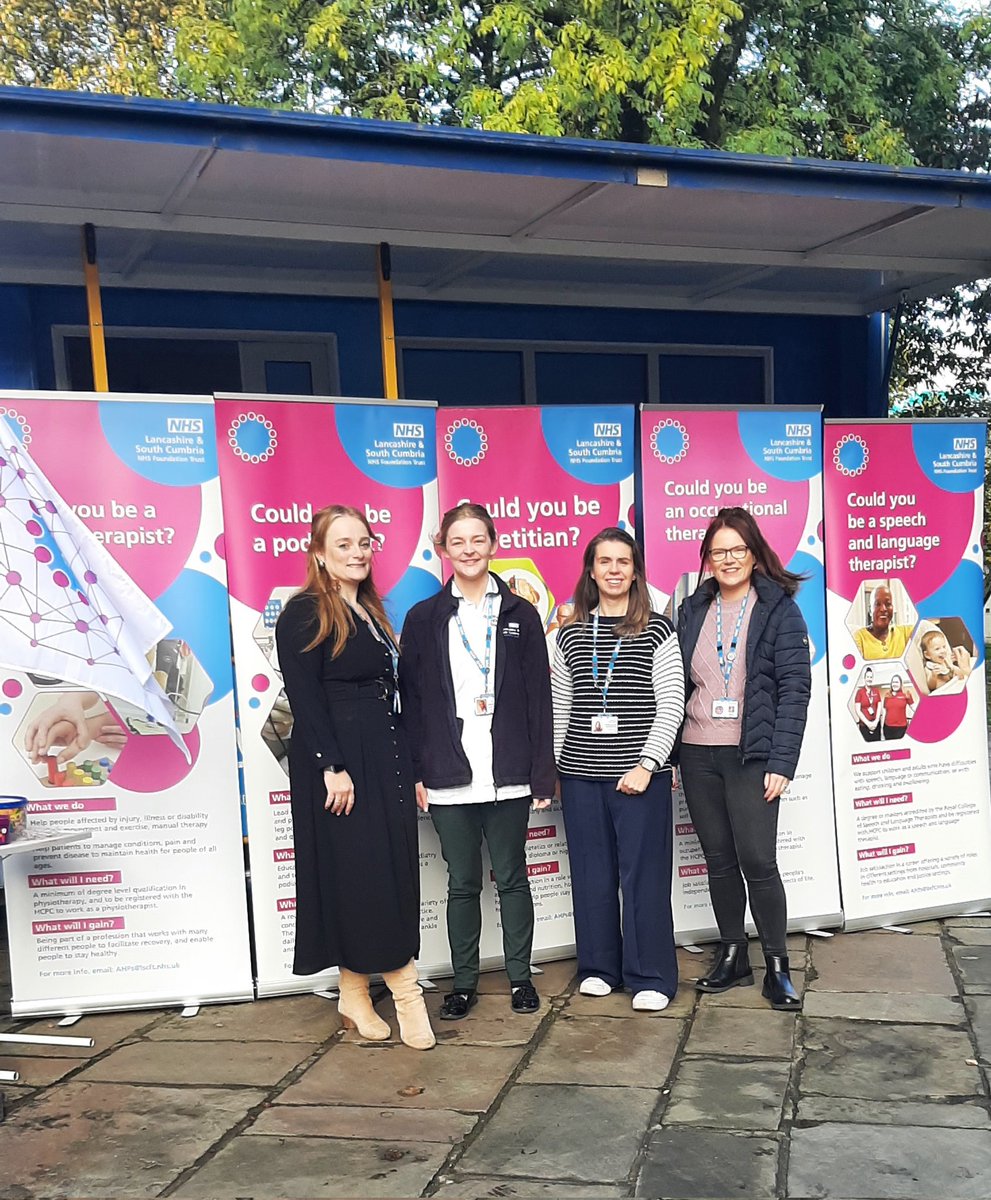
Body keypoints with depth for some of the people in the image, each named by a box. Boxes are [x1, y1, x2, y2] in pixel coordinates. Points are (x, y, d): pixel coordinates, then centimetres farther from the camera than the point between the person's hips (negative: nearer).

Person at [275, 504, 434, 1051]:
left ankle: (357, 994, 15)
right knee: (353, 874, -3)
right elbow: (304, 699, -14)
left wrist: (404, 764, 12)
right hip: (336, 761, -8)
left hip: (383, 757, 8)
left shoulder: (371, 612, 16)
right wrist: (332, 768, -20)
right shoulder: (303, 615, -7)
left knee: (390, 871, 7)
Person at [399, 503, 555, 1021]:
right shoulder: (423, 618, 4)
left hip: (507, 771, 0)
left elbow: (539, 696, 2)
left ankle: (520, 977, 24)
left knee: (512, 878, 10)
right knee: (462, 883, 10)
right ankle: (463, 982, 22)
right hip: (448, 774, 0)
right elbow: (411, 700, 3)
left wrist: (542, 771, -2)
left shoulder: (520, 614, 3)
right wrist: (415, 772, -3)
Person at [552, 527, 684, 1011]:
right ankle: (599, 967, 24)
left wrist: (646, 764, -13)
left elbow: (671, 706, -5)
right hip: (581, 773, 3)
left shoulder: (657, 631, -1)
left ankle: (650, 976, 13)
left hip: (640, 774, -3)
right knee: (591, 872, 9)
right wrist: (549, 767, 9)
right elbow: (560, 708, 12)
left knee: (643, 873, 1)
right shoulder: (570, 634, 9)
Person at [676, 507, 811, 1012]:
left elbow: (794, 688, -7)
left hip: (751, 756, -4)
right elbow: (677, 685, 10)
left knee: (757, 861, -7)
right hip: (698, 755, 4)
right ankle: (733, 957, 24)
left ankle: (777, 966, 9)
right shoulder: (692, 611, 10)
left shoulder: (778, 609, -2)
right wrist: (670, 754, 4)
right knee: (719, 860, 11)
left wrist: (781, 762, -14)